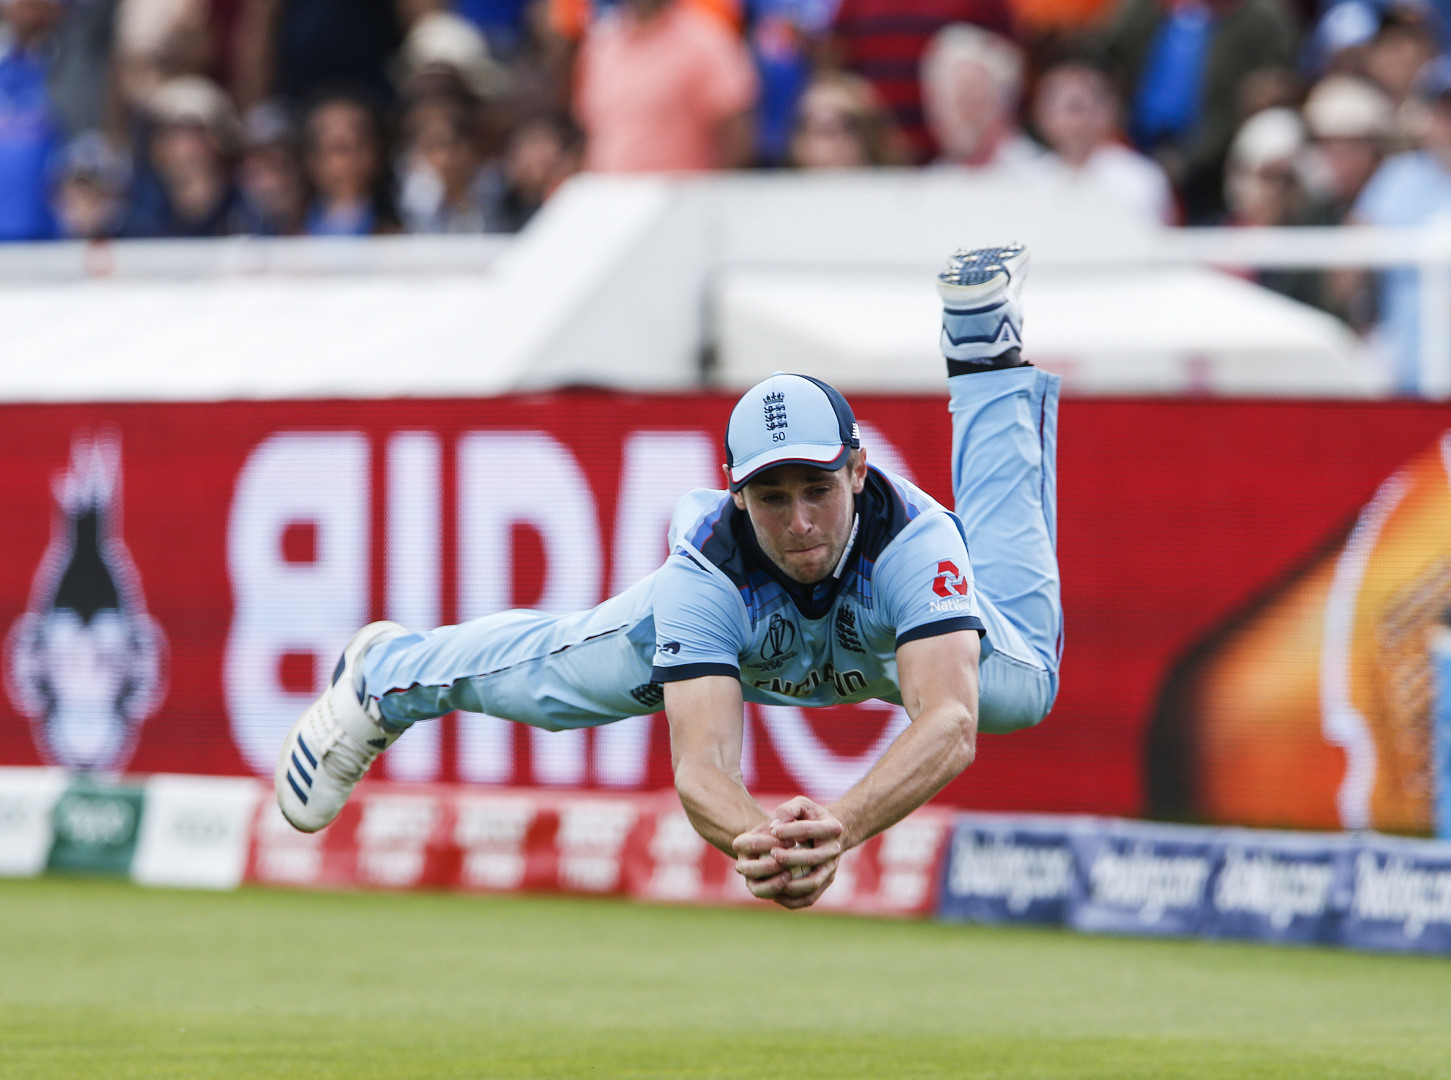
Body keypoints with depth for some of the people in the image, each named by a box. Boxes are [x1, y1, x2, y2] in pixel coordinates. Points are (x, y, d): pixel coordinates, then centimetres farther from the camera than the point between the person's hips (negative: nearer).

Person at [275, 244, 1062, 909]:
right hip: (732, 613, 0)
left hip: (886, 628, 0)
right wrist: (755, 839, -78)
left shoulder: (911, 538, -48)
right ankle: (386, 671, 48)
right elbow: (700, 765, -54)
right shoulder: (706, 568, -45)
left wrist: (841, 825, -80)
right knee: (553, 675, 16)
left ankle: (982, 347, 34)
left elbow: (952, 725, -61)